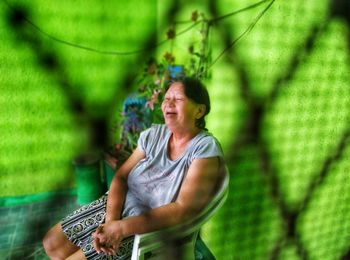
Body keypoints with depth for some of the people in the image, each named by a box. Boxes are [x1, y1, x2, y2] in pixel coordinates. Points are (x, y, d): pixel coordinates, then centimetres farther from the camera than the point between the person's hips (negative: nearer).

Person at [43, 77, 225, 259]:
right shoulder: (154, 134, -3)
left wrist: (122, 228, -27)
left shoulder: (206, 148, -19)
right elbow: (121, 177, -2)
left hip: (151, 232, -5)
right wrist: (111, 220, -20)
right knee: (51, 243, 7)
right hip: (119, 205, 6)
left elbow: (184, 209, -24)